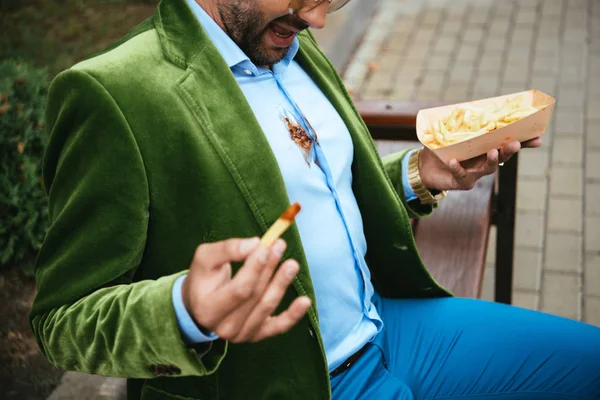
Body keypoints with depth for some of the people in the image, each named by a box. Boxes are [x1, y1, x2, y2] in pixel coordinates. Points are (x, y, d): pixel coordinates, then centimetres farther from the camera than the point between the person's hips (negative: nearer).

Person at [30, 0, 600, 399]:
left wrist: (419, 176, 3)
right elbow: (63, 320, -17)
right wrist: (188, 312, -36)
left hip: (391, 325, 8)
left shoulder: (299, 50, 7)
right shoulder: (110, 92, -18)